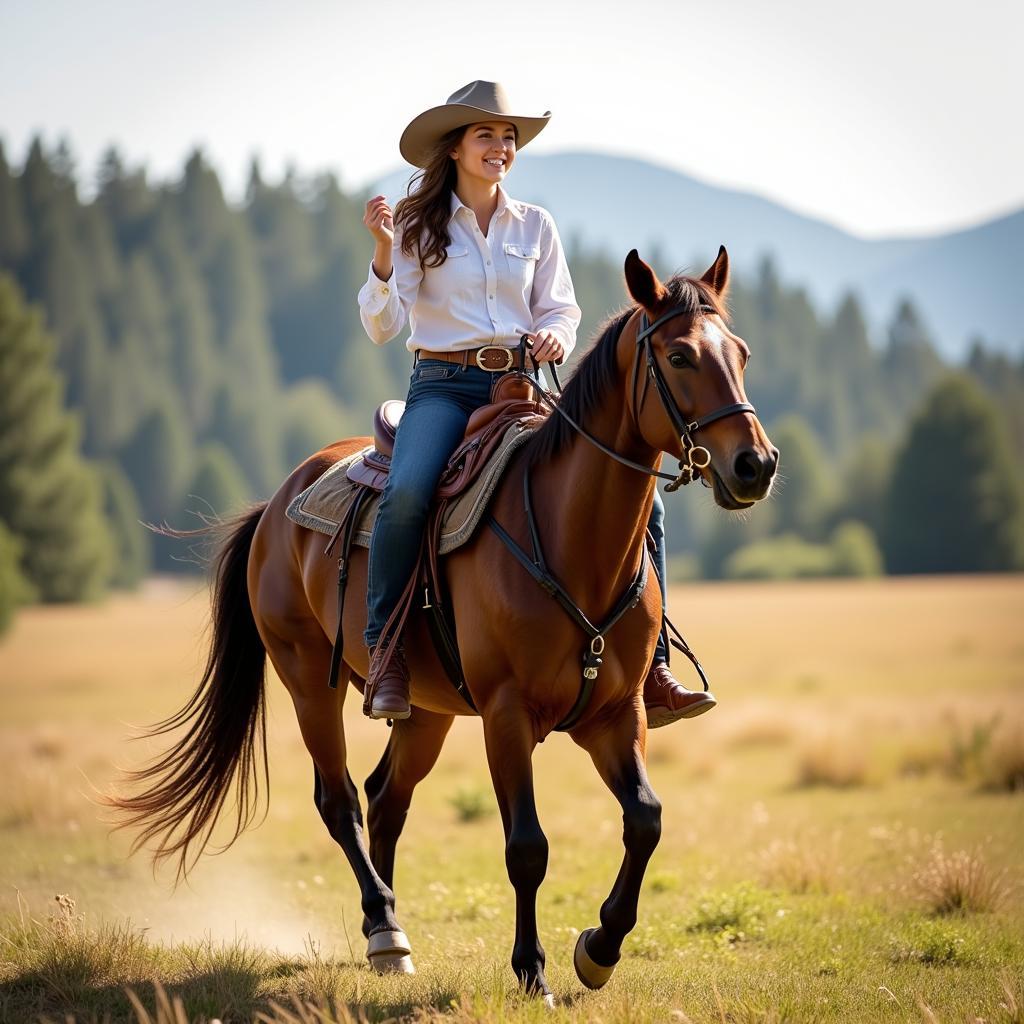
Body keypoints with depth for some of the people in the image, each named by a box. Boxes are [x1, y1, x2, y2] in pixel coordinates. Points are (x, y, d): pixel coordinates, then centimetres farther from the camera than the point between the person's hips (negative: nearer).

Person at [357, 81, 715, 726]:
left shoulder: (535, 226, 11)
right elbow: (382, 326, -4)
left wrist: (555, 334, -12)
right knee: (407, 493, -35)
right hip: (444, 386, -3)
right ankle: (386, 648, -19)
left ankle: (651, 669, -10)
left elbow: (562, 308, 11)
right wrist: (383, 254, -19)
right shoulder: (416, 225, 3)